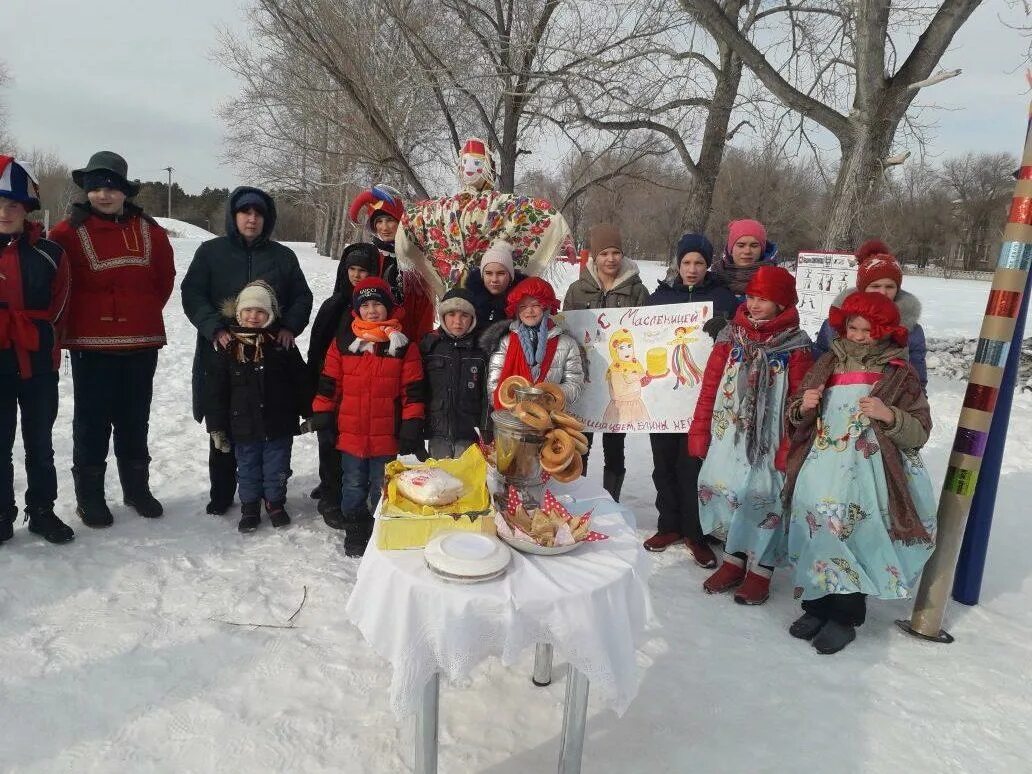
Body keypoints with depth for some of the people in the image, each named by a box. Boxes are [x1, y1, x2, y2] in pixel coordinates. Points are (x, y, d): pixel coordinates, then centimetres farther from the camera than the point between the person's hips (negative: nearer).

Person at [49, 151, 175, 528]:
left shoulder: (149, 231, 5)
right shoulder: (69, 231, -4)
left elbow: (165, 277, 15)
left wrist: (146, 313, 11)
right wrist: (75, 321, 5)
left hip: (142, 343, 3)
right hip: (91, 345, -3)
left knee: (135, 420, 13)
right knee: (92, 422, 3)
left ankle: (137, 487, 26)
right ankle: (89, 495, 15)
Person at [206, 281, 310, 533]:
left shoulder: (282, 344, -3)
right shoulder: (228, 347, -5)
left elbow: (301, 381, 2)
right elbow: (216, 390, -3)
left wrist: (309, 413, 3)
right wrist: (216, 427, -4)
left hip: (279, 424, 0)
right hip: (243, 425, 0)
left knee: (277, 467, 12)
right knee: (247, 468, 13)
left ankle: (276, 503, 31)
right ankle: (249, 507, 29)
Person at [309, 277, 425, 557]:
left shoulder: (404, 345, -4)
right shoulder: (343, 343, 0)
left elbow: (413, 389, -4)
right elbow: (329, 383, 3)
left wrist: (412, 427, -7)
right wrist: (321, 417, 2)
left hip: (387, 436, -1)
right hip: (350, 434, 2)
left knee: (382, 489, 13)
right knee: (353, 486, 16)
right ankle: (354, 533, 32)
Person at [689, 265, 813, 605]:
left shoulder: (795, 346, -6)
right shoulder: (730, 338, 4)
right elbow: (710, 387, 5)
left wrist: (790, 447, -11)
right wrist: (699, 431, 3)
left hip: (768, 440, -3)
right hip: (727, 436, 3)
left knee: (764, 499, 4)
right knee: (725, 494, 9)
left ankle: (760, 569, 20)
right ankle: (733, 558, 27)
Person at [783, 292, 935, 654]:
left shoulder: (900, 374, 1)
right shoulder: (828, 363, 11)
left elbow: (920, 432, -2)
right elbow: (798, 417, 16)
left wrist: (888, 415, -18)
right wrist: (803, 407, -6)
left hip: (866, 475, -3)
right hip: (819, 471, 4)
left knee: (853, 538, -8)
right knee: (818, 533, 5)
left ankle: (845, 618, 9)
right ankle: (817, 607, 22)